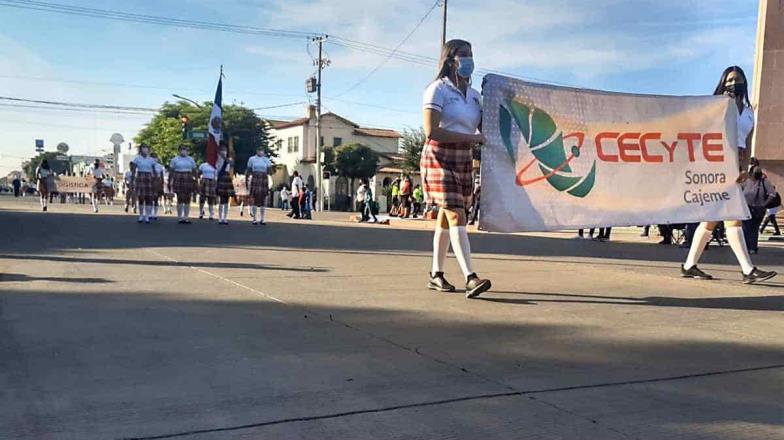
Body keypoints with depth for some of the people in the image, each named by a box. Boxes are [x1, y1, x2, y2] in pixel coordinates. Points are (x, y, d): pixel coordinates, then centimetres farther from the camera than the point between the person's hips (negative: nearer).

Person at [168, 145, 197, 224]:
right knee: (180, 199, -6)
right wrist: (170, 181, -3)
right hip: (178, 180, -2)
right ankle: (180, 217, -1)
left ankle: (186, 217, 6)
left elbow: (194, 171, 11)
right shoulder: (175, 159, 7)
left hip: (188, 180, 2)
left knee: (187, 200, 1)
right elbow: (171, 171, 4)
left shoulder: (191, 159, 12)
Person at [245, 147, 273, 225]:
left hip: (264, 180, 2)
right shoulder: (252, 159, 7)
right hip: (255, 180, -2)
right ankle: (254, 219, 1)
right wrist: (246, 180, 4)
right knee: (254, 200, -4)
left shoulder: (267, 160, 9)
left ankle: (262, 219, 6)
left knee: (263, 200, 1)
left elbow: (269, 171, 1)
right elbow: (248, 171, 9)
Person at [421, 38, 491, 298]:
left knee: (446, 218, 10)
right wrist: (470, 138, -20)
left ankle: (436, 275, 18)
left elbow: (484, 129, 15)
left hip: (463, 160, 7)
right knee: (456, 216, -16)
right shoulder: (438, 89, -8)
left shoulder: (474, 95, 14)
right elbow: (431, 131, -19)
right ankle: (470, 279, -22)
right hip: (440, 159, -7)